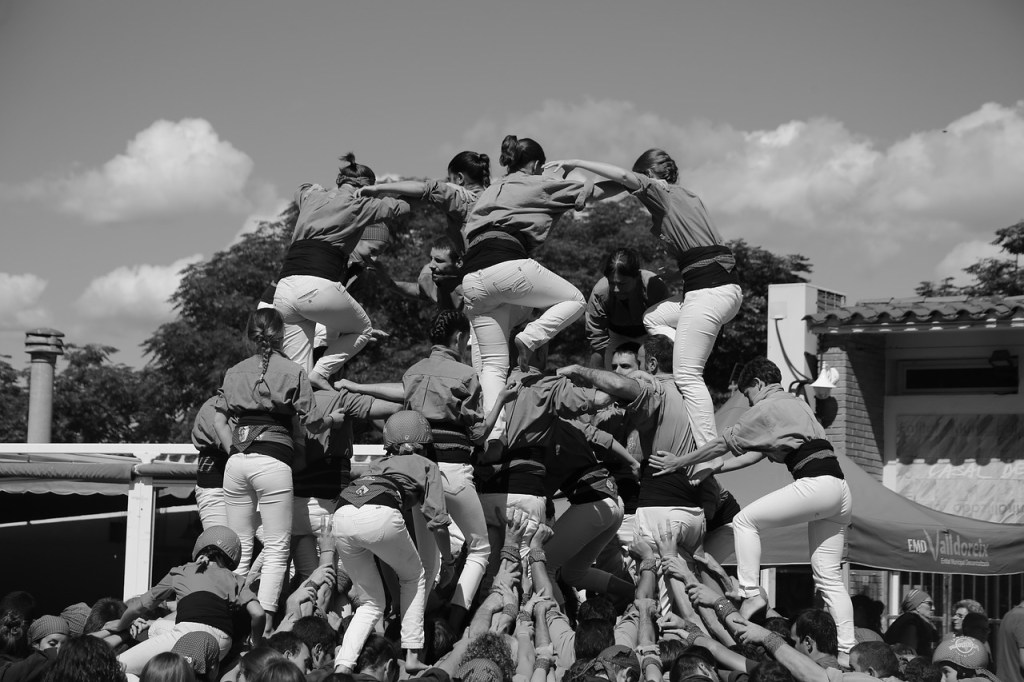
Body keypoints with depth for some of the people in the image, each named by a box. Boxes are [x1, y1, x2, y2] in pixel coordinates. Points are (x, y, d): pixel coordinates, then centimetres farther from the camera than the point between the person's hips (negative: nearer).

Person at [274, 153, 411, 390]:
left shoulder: (311, 196, 24)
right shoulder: (359, 205, 9)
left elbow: (299, 191, 49)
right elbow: (403, 206, 20)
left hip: (283, 289, 5)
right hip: (320, 287, -5)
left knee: (299, 372, 9)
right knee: (361, 330, 22)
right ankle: (321, 373, 2)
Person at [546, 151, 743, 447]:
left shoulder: (662, 190, 1)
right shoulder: (685, 196, 25)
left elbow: (625, 178, -15)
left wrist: (576, 163, -10)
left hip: (709, 288, -9)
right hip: (723, 286, 9)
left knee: (686, 376, -6)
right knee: (651, 319, 22)